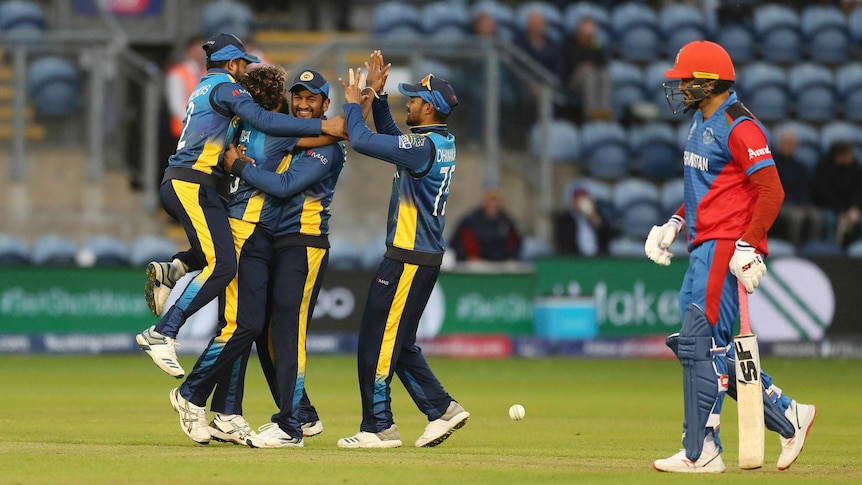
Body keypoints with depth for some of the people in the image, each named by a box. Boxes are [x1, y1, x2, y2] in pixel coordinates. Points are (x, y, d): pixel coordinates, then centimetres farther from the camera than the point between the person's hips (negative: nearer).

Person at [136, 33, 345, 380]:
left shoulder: (202, 90, 26)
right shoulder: (226, 87, -4)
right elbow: (264, 121, -18)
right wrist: (322, 127, -20)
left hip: (175, 185, 10)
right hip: (193, 185, -10)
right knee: (223, 265, -17)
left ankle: (170, 272, 6)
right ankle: (162, 334, -21)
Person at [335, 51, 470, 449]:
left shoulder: (424, 147, -19)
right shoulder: (443, 143, 11)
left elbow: (363, 140, -21)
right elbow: (390, 137, 24)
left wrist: (353, 103, -4)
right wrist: (377, 95, 16)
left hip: (410, 260, -10)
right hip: (424, 256, 10)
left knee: (378, 339, -5)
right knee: (399, 342, 16)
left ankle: (378, 427, -1)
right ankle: (442, 409, 15)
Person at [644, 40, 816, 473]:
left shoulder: (739, 127, -15)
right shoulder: (702, 122, 16)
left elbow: (772, 191, -20)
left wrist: (748, 247, -25)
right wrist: (674, 223, 16)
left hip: (728, 249, -11)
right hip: (704, 247, 11)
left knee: (701, 343, -12)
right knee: (698, 344, 11)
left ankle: (701, 451, -8)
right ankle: (787, 416, 17)